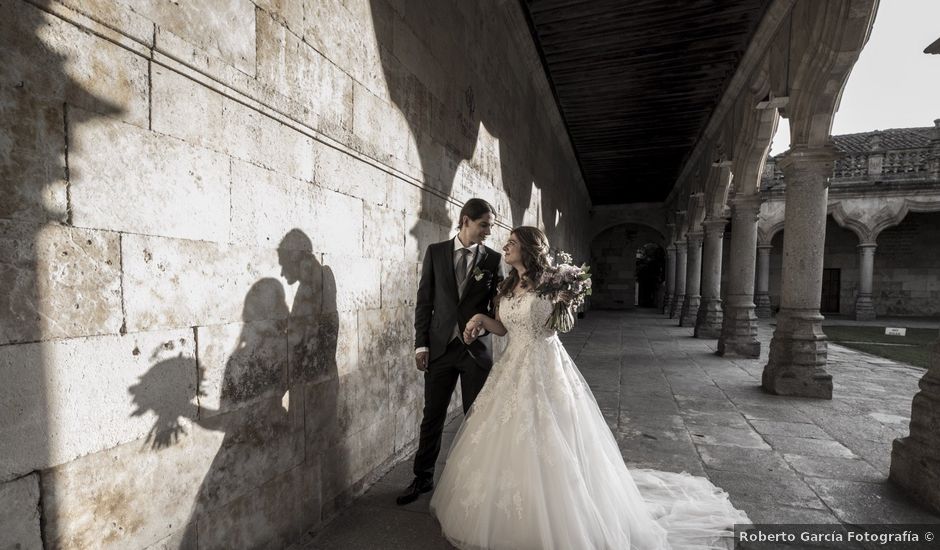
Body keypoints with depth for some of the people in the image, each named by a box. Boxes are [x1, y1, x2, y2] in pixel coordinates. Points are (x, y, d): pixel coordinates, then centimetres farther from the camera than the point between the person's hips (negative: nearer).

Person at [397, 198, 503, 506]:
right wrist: (421, 344, -2)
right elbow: (424, 300, 2)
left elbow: (498, 304, 4)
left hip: (477, 349, 0)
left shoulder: (493, 259, 0)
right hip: (440, 347, 1)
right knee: (432, 417, 12)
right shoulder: (435, 252, 1)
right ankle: (423, 479, 31)